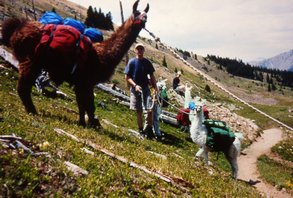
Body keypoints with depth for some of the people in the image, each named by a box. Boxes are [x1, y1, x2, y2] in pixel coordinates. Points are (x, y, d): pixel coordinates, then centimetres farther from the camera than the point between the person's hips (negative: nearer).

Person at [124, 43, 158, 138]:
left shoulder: (147, 62, 5)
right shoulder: (132, 62, -3)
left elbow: (152, 76, 10)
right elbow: (127, 77, -4)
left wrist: (155, 88, 0)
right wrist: (135, 85, -17)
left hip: (146, 88, 2)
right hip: (135, 89, -2)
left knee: (150, 109, -9)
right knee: (139, 111, 6)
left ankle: (149, 128, 7)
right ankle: (141, 130, 19)